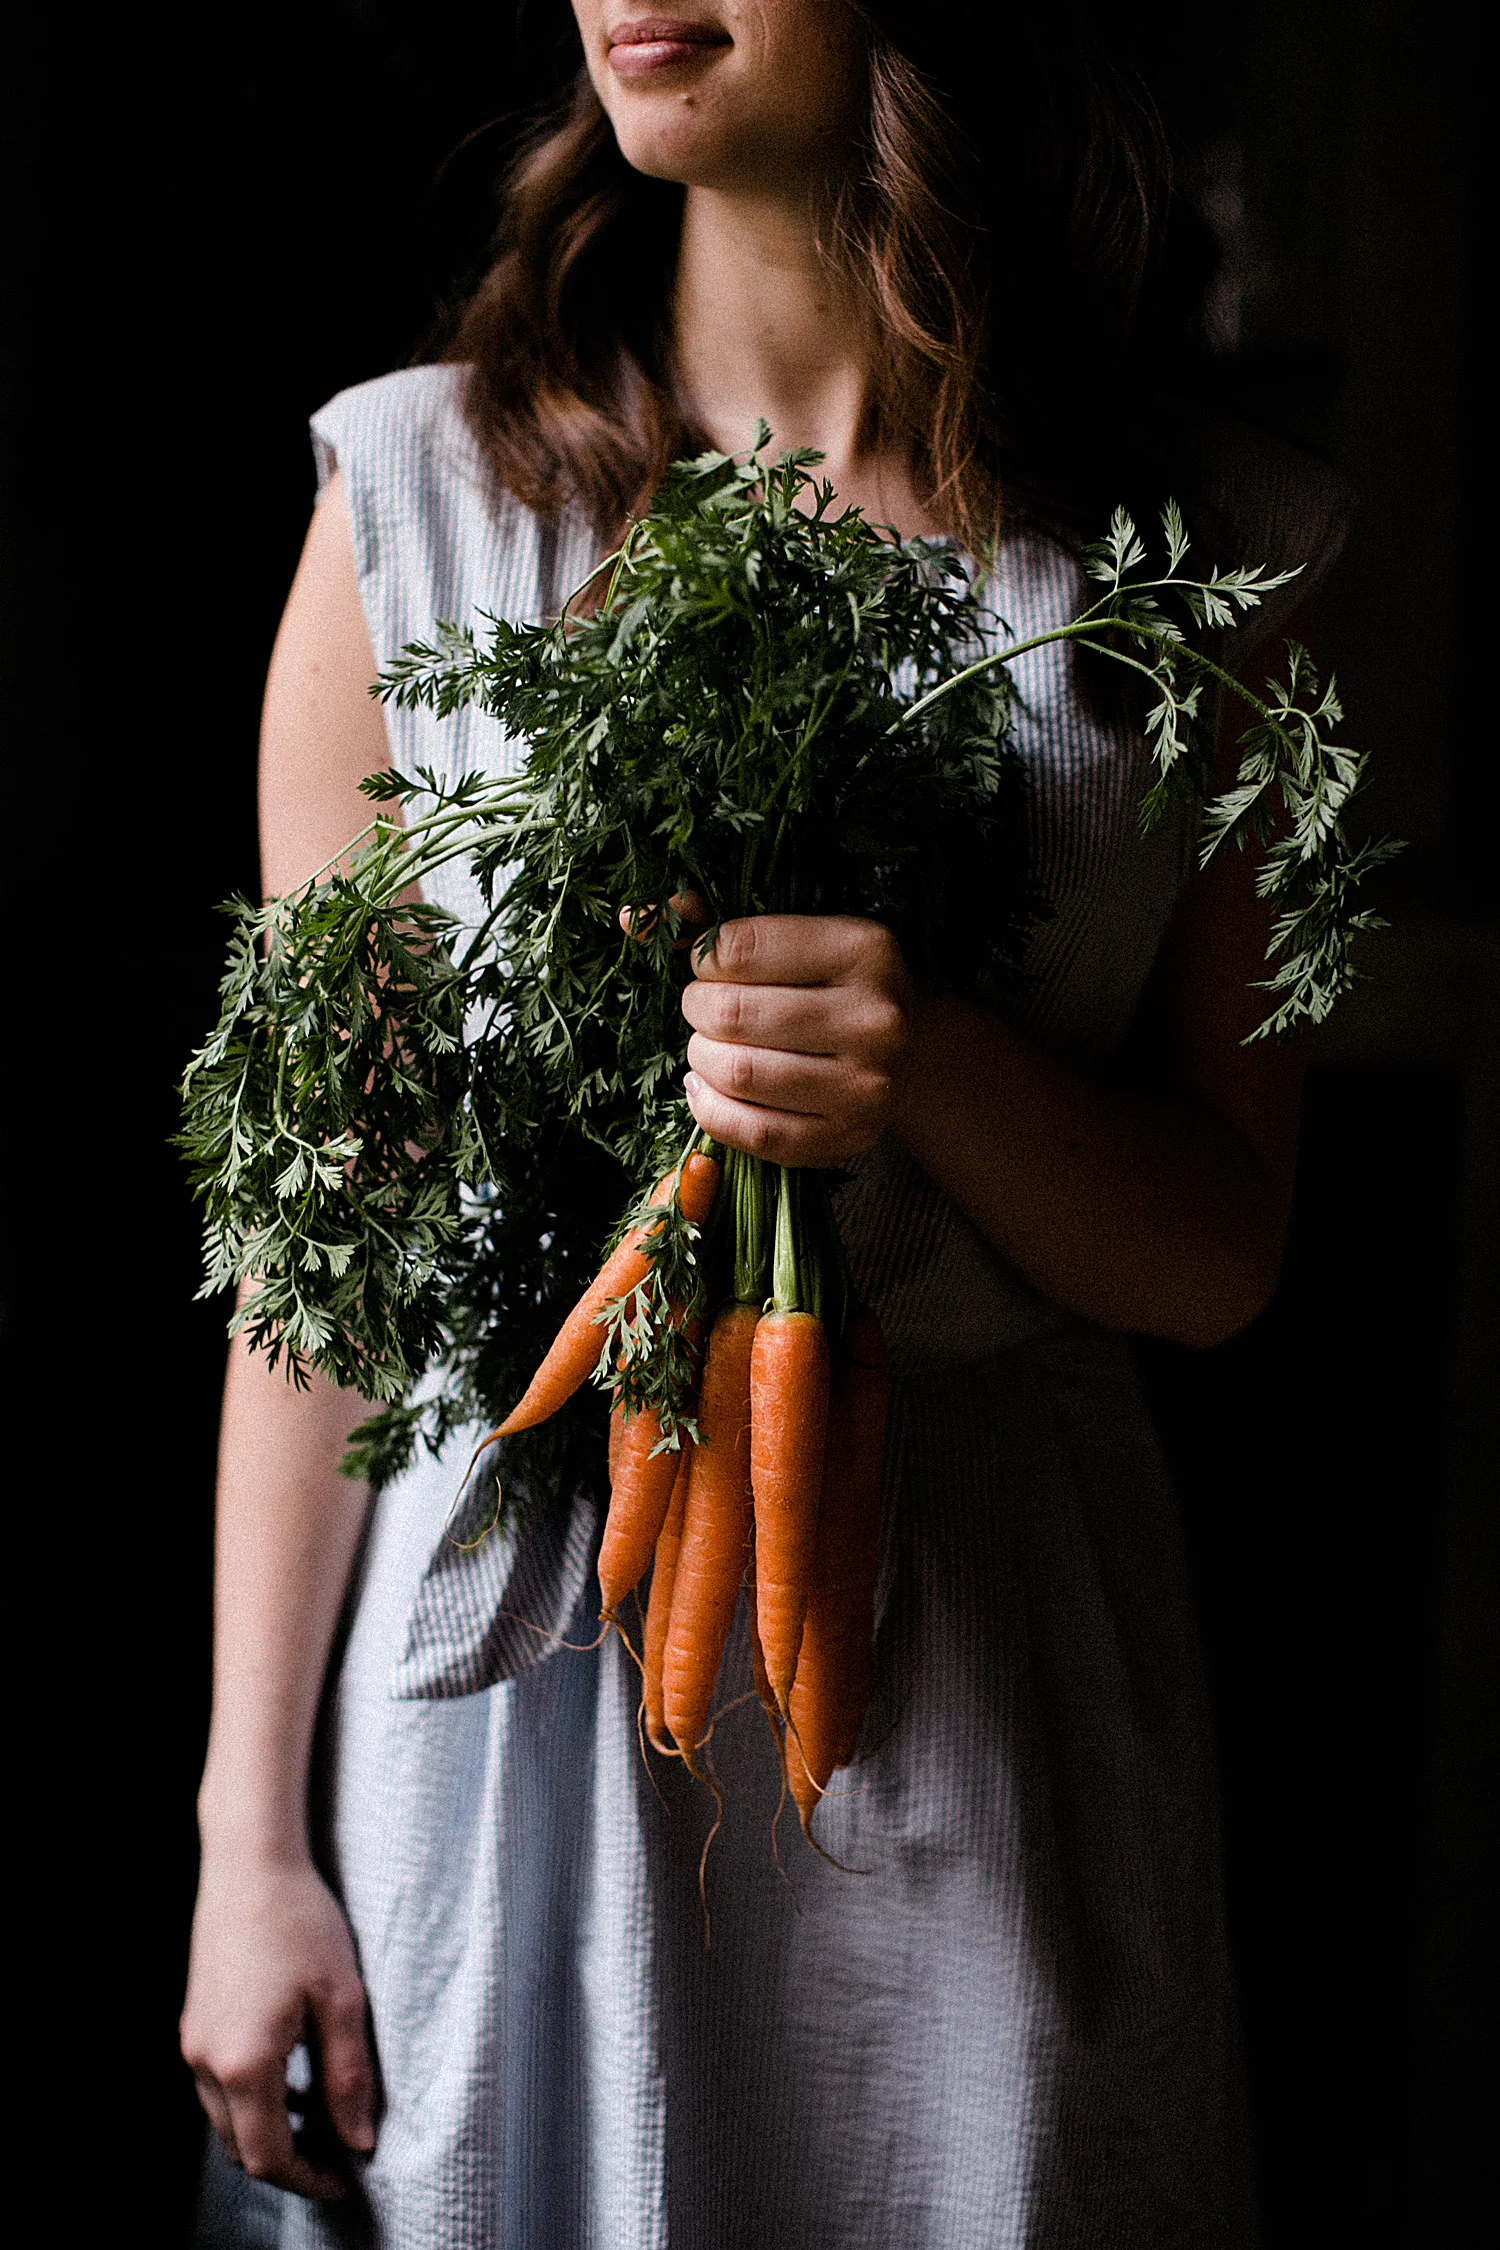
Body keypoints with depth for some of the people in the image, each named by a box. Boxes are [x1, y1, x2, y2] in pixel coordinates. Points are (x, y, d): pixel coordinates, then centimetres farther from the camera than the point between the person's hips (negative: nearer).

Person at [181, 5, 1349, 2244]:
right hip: (511, 1655, 0)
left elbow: (1218, 1256, 1)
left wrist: (928, 1069, -20)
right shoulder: (423, 489, -2)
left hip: (990, 1670, 1)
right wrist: (252, 1828, -3)